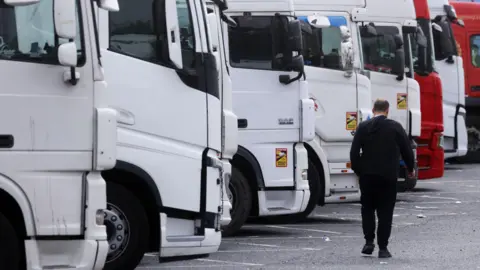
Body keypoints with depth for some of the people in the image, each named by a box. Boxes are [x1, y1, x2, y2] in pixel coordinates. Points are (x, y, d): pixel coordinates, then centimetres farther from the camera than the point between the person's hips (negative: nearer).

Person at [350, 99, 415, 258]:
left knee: (367, 209, 16)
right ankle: (383, 248, 2)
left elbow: (354, 152, -2)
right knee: (385, 212, 3)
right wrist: (411, 169, 18)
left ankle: (369, 242, 6)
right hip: (388, 176, -1)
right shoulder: (395, 127, -3)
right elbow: (407, 149, 2)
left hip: (367, 175, 1)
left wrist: (357, 170, 12)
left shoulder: (363, 127, -1)